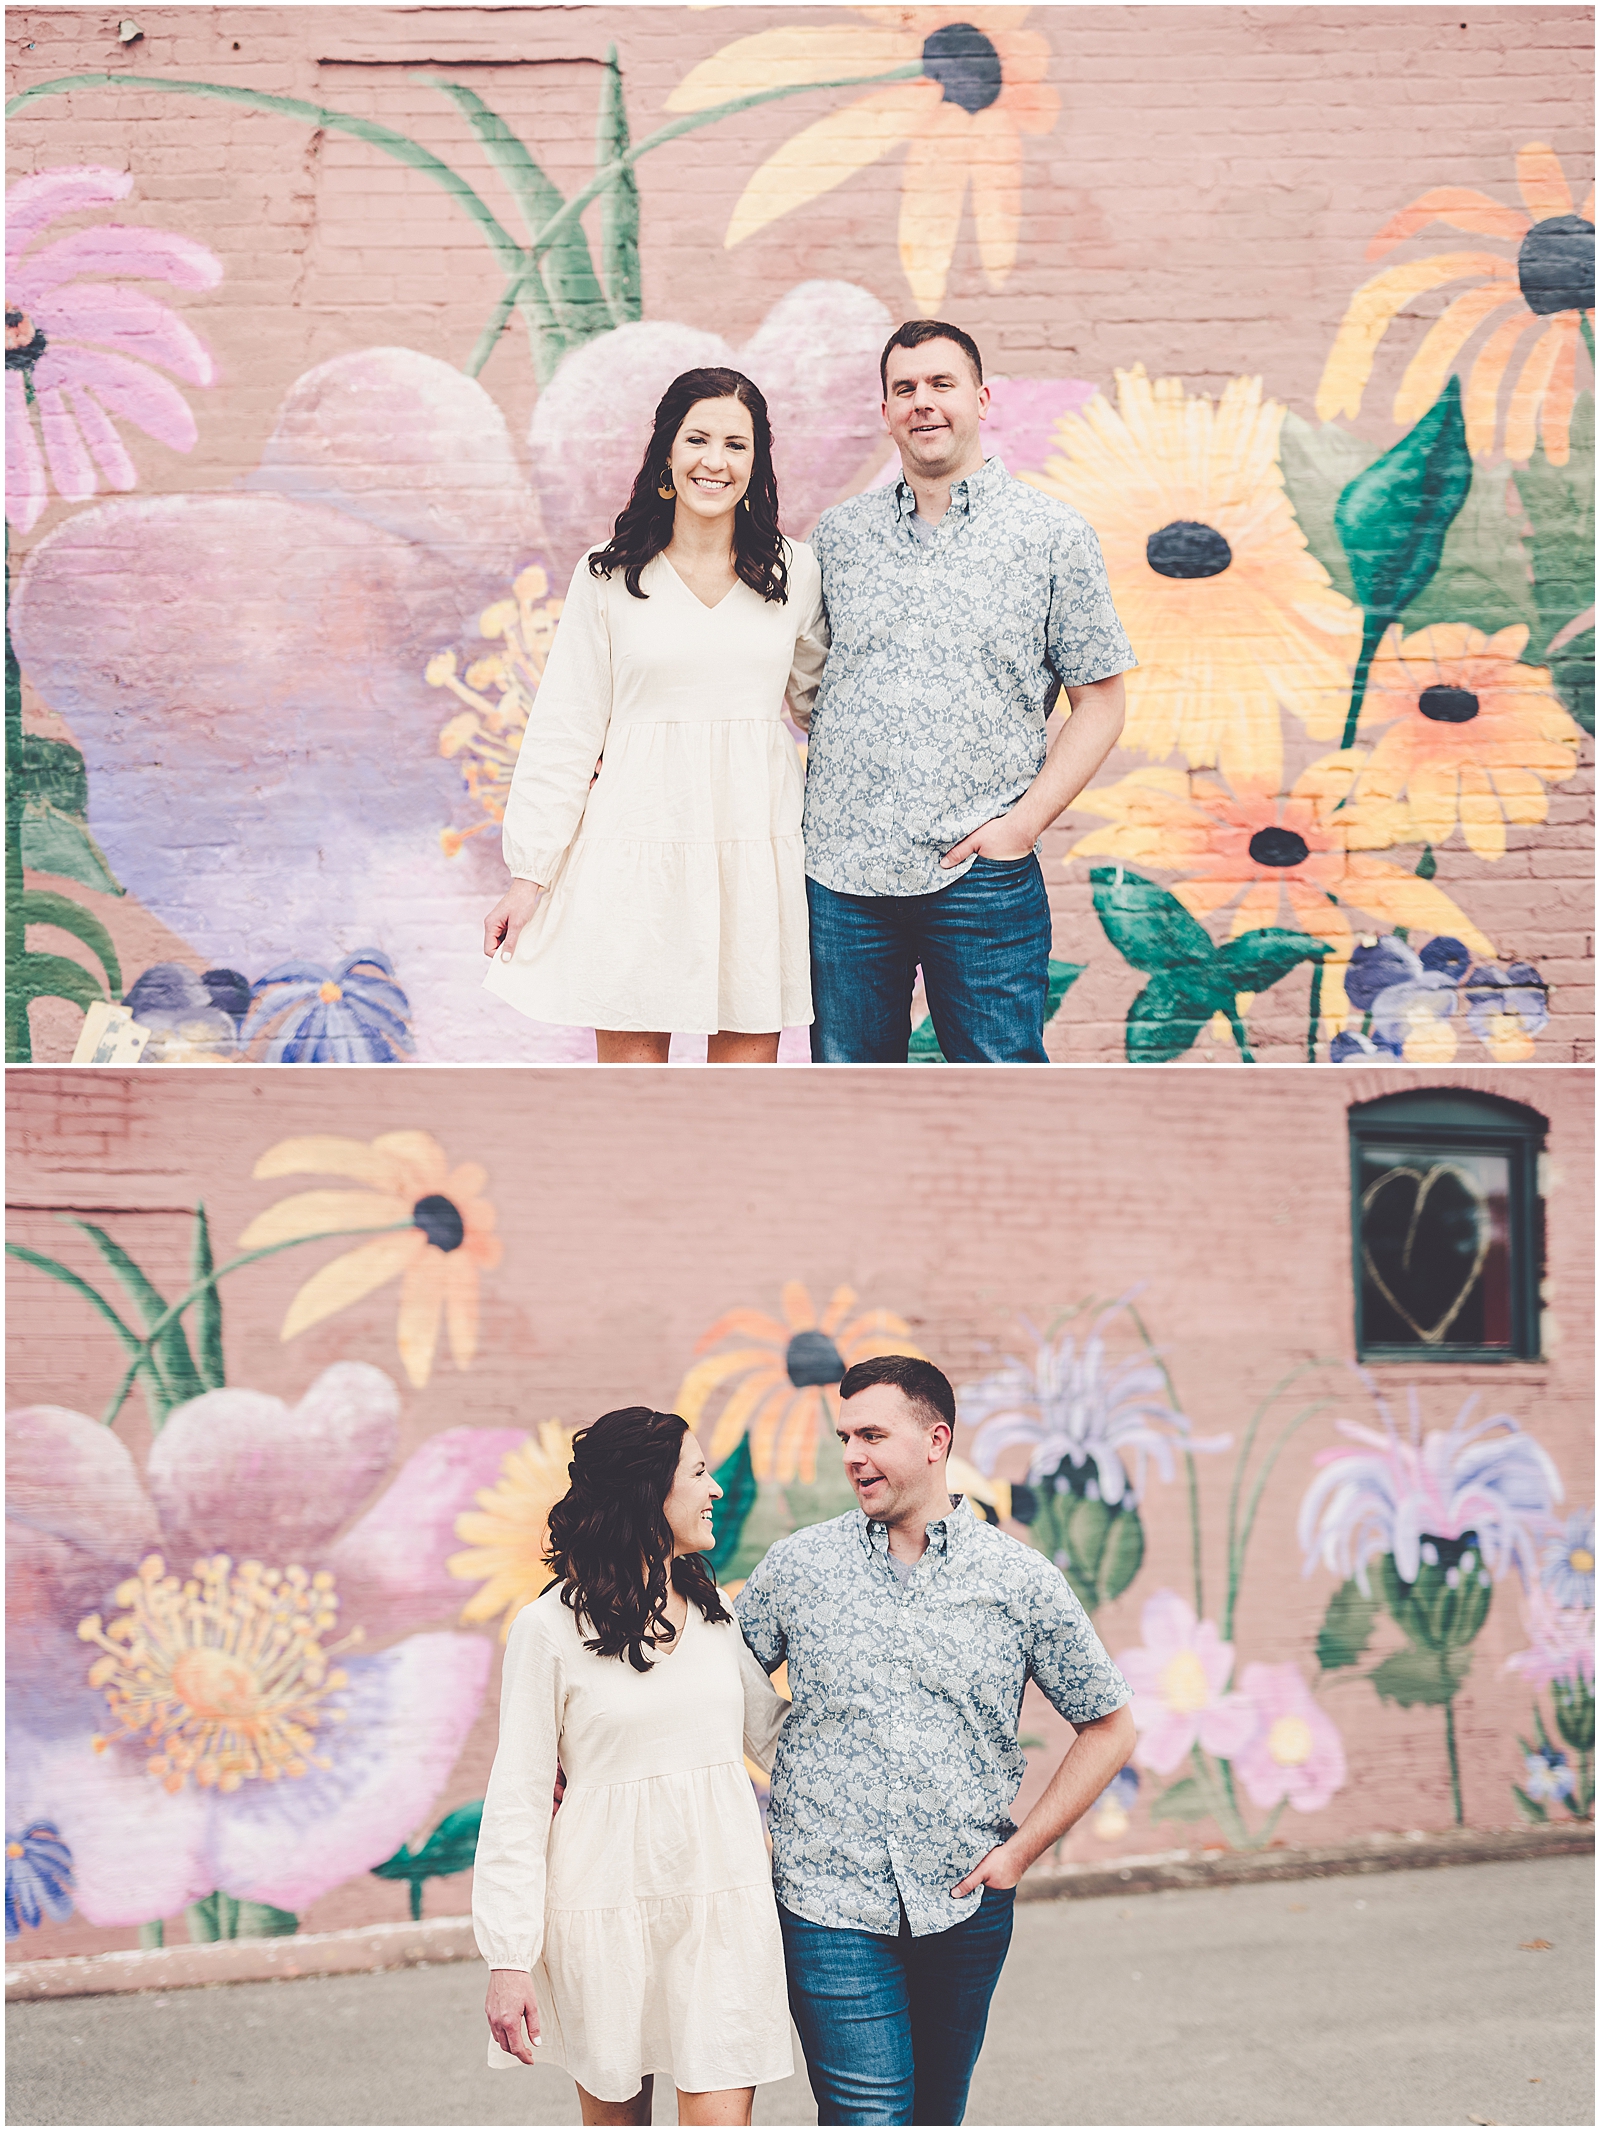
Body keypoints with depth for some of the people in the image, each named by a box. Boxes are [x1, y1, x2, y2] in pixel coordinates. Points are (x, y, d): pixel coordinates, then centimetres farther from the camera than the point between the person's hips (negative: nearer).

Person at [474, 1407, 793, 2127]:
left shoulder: (716, 1612, 9)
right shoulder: (551, 1625, -5)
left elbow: (770, 1731, 20)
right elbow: (518, 1798, -5)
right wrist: (509, 1961, -8)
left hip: (723, 1904, 3)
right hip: (606, 1905, -3)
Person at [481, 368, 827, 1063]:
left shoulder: (795, 574, 6)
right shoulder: (608, 576, 2)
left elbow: (826, 706, 18)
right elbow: (563, 731, 3)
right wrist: (530, 872, 0)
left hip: (756, 847, 1)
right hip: (638, 846, -1)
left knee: (747, 1059, 2)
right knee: (629, 1063, 0)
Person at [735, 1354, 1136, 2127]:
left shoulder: (1020, 1579, 0)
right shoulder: (795, 1565, 1)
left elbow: (1106, 1728, 7)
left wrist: (1021, 1850, 0)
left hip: (965, 1909, 1)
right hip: (831, 1907, -1)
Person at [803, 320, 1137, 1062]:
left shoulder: (1054, 535, 2)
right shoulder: (837, 534, 10)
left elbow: (1099, 701, 2)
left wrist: (1024, 822, -9)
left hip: (981, 876, -3)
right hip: (841, 873, 3)